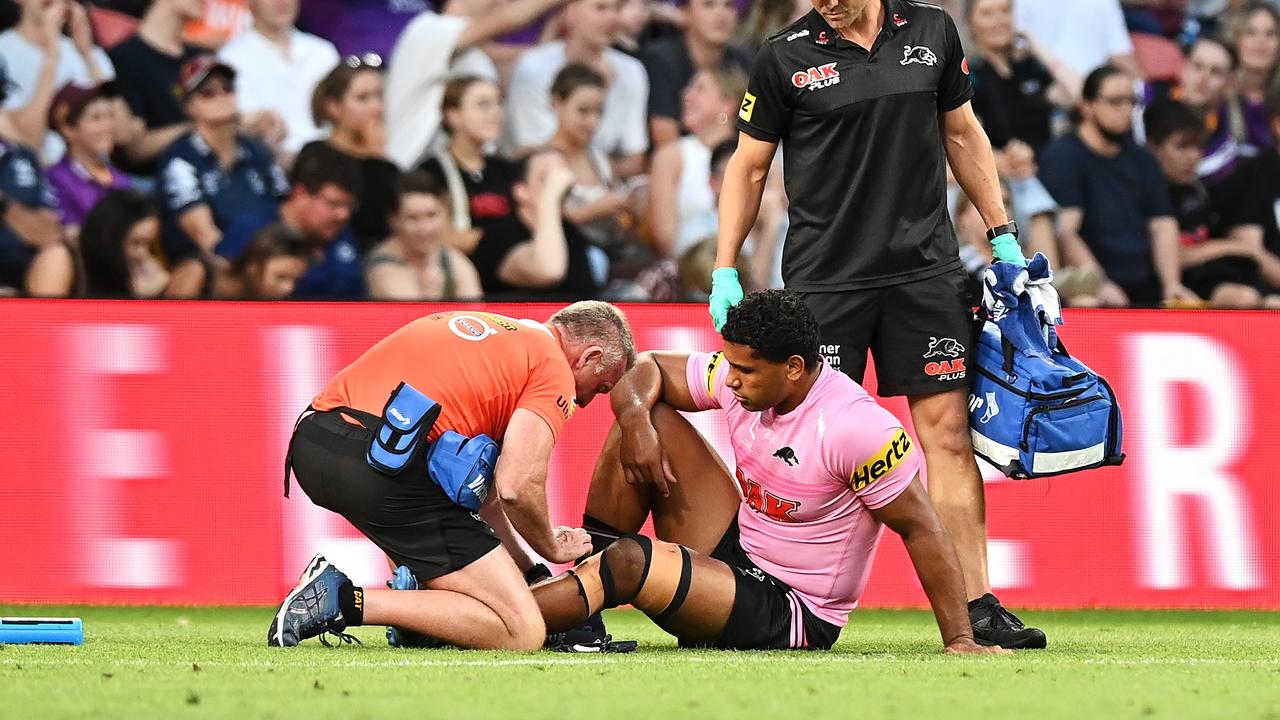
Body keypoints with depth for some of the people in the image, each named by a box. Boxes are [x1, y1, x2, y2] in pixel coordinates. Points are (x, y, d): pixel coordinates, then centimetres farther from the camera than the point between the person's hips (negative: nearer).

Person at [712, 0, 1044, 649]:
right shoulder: (784, 58, -1)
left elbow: (963, 135, 18)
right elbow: (749, 167, 6)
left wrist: (1002, 235, 16)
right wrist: (724, 271, 1)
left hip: (924, 270, 2)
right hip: (823, 274, -2)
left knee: (948, 431, -3)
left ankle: (976, 607, -2)